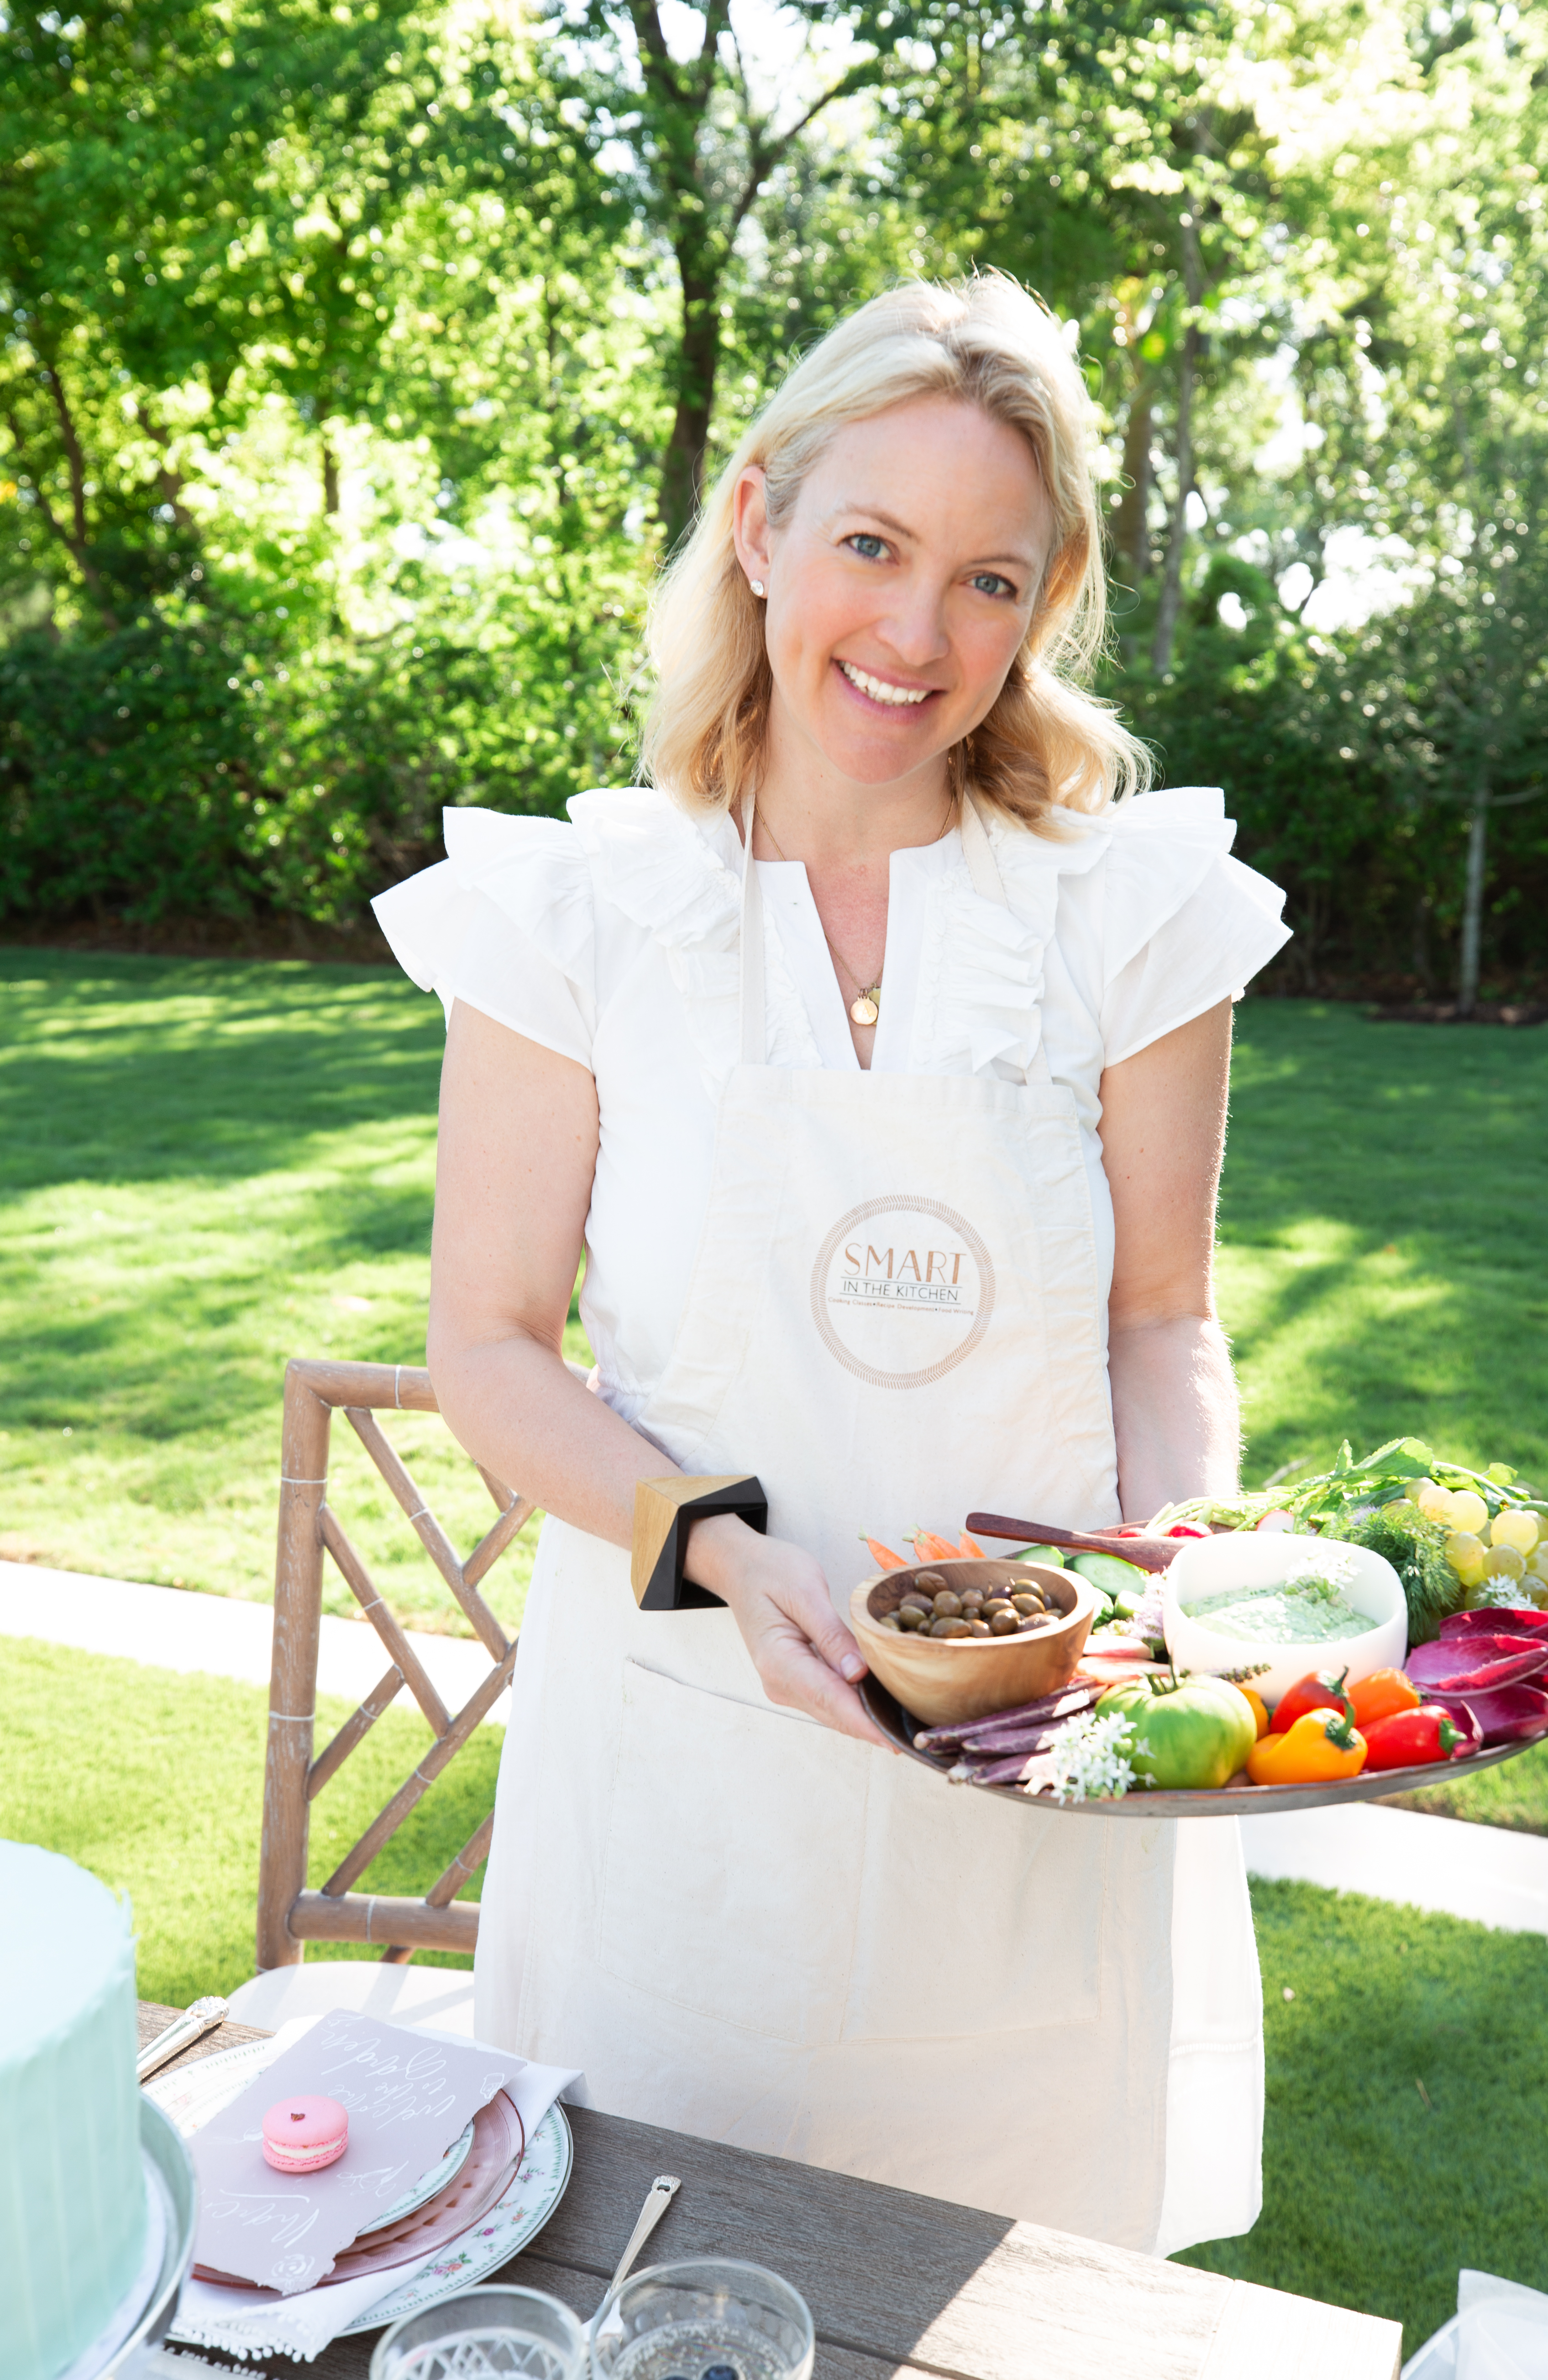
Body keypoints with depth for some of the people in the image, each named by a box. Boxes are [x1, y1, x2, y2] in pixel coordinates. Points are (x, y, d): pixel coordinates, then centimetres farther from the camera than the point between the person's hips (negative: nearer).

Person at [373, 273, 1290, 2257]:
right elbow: (489, 1348, -6)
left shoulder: (1126, 915, -5)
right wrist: (724, 1552, -21)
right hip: (685, 1739, 0)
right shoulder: (577, 913, -8)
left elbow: (1160, 1321, 1)